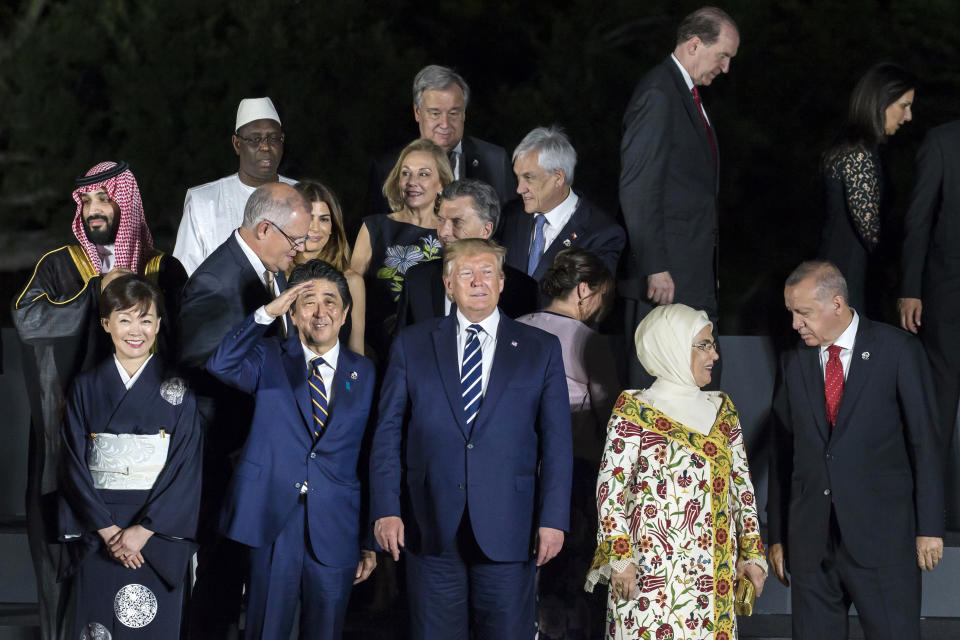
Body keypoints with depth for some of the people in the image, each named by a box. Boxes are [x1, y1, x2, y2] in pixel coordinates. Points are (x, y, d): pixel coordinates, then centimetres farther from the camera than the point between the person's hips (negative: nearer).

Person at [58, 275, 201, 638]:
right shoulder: (87, 387, 4)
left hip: (158, 529, -1)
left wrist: (143, 530, -14)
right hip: (97, 533, 1)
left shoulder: (177, 389, 0)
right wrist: (107, 529, -11)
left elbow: (185, 465, -6)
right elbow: (74, 463, 0)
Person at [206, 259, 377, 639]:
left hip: (336, 533, 2)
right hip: (273, 524, -1)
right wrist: (267, 313, -21)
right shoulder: (269, 359, 6)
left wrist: (372, 543, 7)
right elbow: (221, 366, -16)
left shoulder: (365, 374, 9)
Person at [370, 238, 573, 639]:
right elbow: (388, 433, 5)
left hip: (507, 529, 0)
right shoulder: (412, 345, 8)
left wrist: (553, 518, -3)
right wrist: (386, 510, -4)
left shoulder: (541, 350, 7)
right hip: (431, 528, 0)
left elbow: (556, 441, 4)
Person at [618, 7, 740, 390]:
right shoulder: (657, 95, -13)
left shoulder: (688, 94, 18)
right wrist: (655, 268, -21)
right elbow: (637, 190, -18)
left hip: (696, 276, 10)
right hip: (666, 275, -10)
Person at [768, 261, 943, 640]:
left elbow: (925, 442, -2)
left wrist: (929, 526, -6)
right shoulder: (794, 362, 10)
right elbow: (783, 452, 12)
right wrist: (777, 535, 10)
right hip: (810, 536, 4)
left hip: (882, 534, -4)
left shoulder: (897, 350, -2)